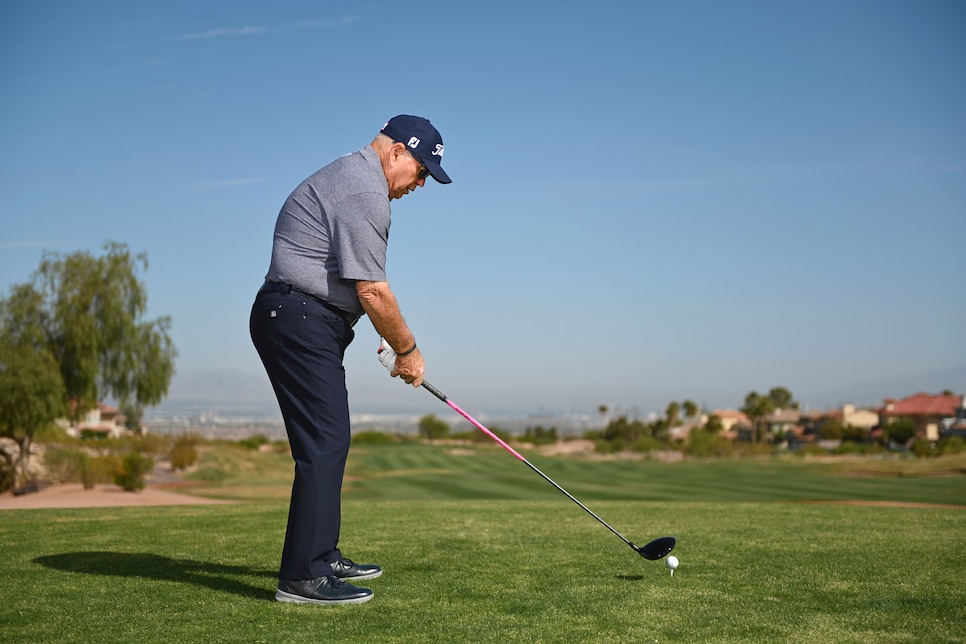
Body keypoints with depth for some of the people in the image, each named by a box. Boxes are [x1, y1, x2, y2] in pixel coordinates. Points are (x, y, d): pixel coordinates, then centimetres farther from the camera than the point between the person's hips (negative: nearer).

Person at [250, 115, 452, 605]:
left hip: (302, 321, 11)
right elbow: (372, 290, -19)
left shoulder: (348, 176, 20)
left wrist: (394, 342, 15)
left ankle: (323, 556, 25)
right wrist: (408, 350, -6)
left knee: (329, 441, 16)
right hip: (301, 320, -11)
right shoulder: (366, 191, -15)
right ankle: (302, 577, -10)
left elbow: (358, 284, 21)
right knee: (323, 444, -12)